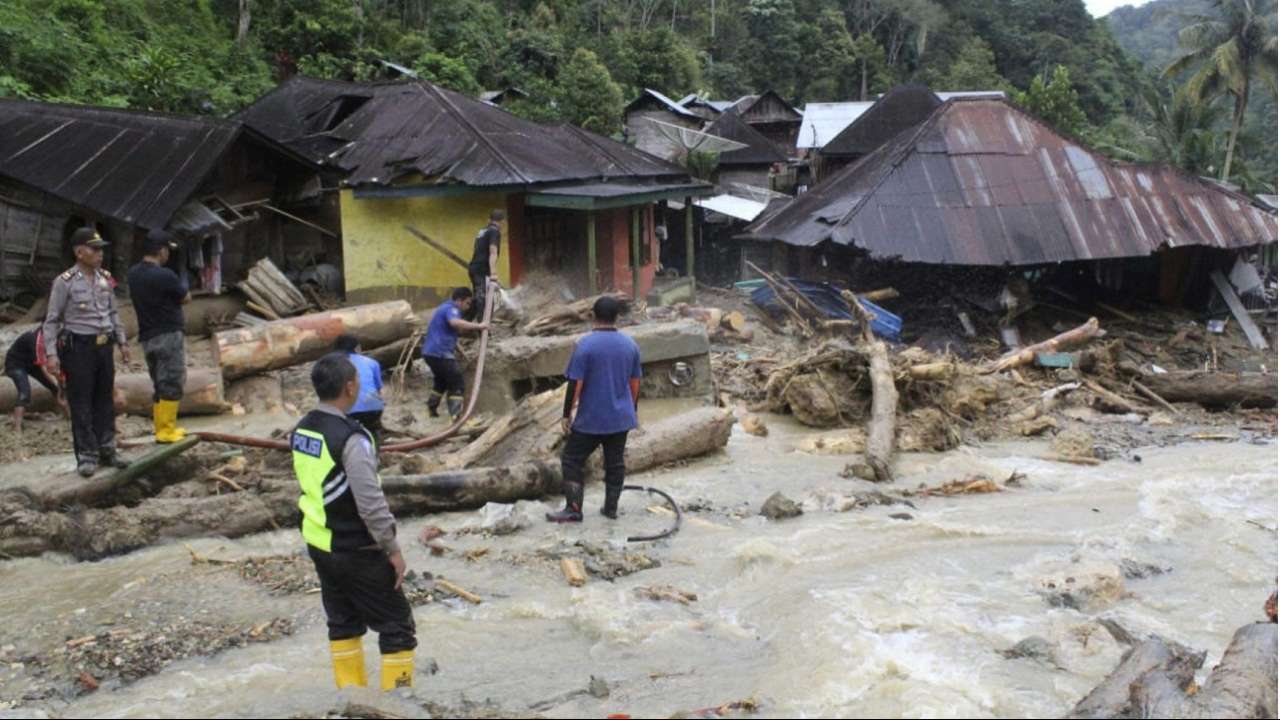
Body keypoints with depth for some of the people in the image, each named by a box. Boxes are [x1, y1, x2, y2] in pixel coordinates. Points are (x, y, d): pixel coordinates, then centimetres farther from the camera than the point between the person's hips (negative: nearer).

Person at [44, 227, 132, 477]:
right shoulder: (65, 282, -10)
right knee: (81, 403, -1)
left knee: (105, 400, 12)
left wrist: (122, 342, 15)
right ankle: (86, 455, 4)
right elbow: (52, 320, -8)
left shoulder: (105, 279, 7)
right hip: (78, 347, -6)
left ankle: (106, 449, 21)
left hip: (104, 345, 6)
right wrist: (51, 353, -14)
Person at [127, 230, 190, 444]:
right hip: (169, 335, -8)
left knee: (160, 384, 16)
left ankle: (163, 427, 21)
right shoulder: (164, 276, -18)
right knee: (172, 384, -3)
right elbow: (186, 298, -6)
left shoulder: (133, 274, 6)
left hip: (147, 336, 8)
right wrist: (178, 292, 13)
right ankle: (166, 431, -2)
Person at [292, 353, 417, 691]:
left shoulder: (301, 431, 2)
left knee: (343, 622, 20)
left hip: (320, 545, 8)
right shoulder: (350, 439, -23)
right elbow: (371, 503, -24)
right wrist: (392, 548, -14)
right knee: (397, 627, 3)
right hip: (356, 552, -8)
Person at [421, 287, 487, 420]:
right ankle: (456, 415, -17)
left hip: (430, 352, 10)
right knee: (457, 383, -8)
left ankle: (431, 408, 35)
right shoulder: (451, 309, -10)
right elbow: (455, 322, -35)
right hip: (440, 353, -10)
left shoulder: (444, 308, 24)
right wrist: (477, 326, -32)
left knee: (441, 380, 28)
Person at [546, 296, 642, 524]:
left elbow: (575, 383, -14)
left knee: (571, 460, 6)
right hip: (621, 417, 5)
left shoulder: (586, 345, -14)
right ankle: (611, 508, 20)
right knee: (615, 463, 14)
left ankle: (573, 510, 3)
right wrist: (632, 411, 21)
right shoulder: (630, 345, 2)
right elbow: (635, 383, 9)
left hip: (591, 419, -5)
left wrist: (567, 414, -6)